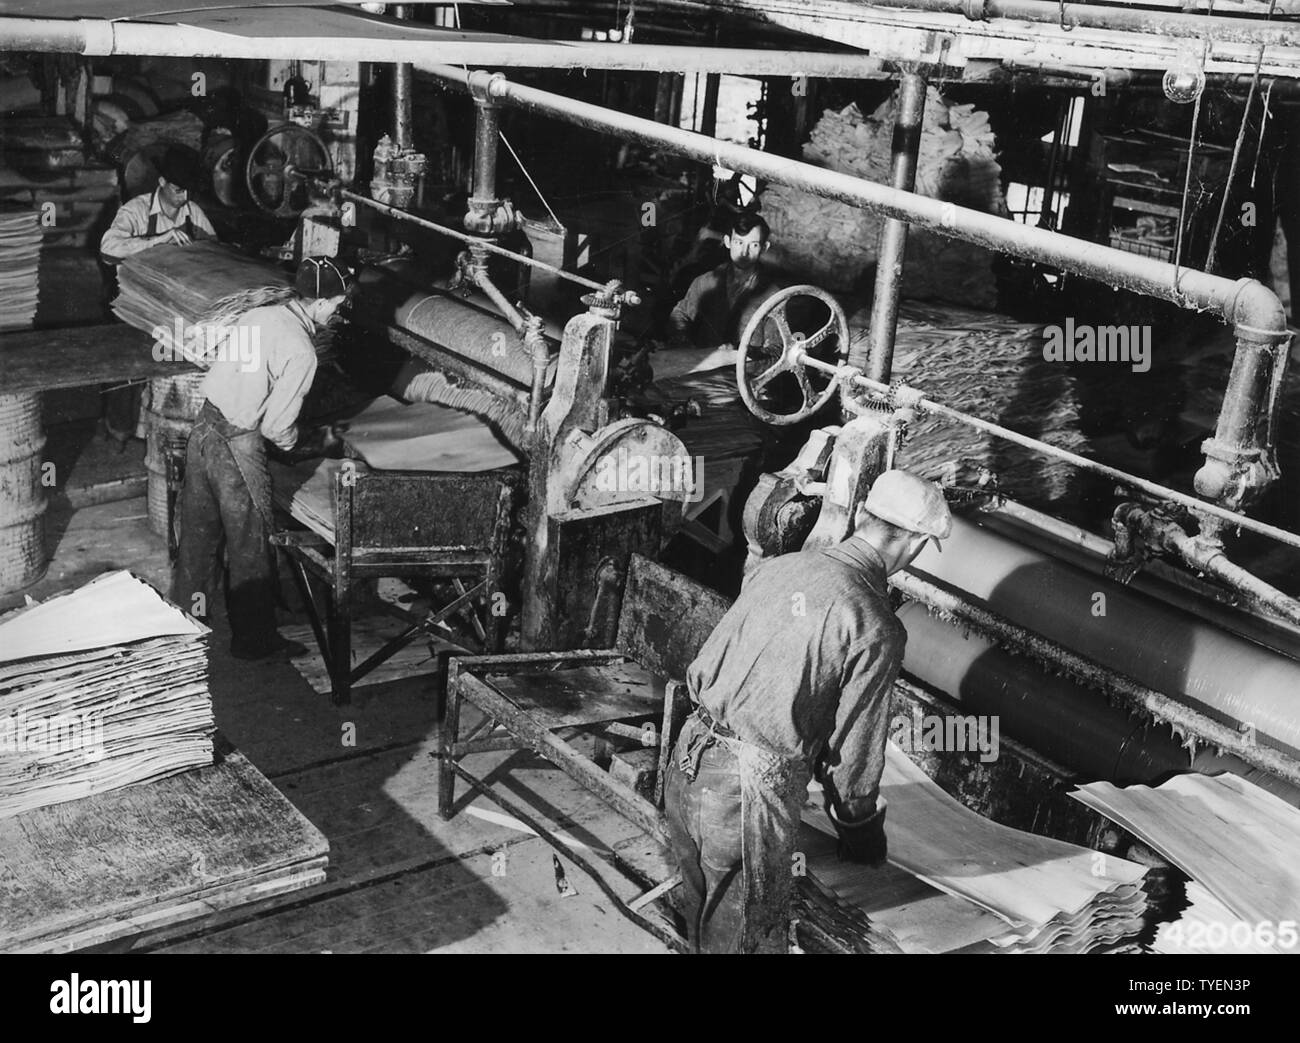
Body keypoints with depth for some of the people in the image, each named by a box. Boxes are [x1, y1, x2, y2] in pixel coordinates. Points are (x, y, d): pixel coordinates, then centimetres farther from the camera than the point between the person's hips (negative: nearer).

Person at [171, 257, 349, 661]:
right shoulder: (301, 352, -19)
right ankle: (253, 639, 21)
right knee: (250, 544, 9)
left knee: (198, 531, 23)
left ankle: (187, 614, 40)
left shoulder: (256, 315, 4)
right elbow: (276, 425, -17)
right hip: (237, 447, -8)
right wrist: (293, 442, 4)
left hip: (203, 426, 8)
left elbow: (218, 376, 11)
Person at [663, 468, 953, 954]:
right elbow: (856, 745, -7)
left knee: (704, 912, 27)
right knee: (745, 935, 14)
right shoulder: (877, 630, -14)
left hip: (688, 763, 6)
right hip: (751, 792, -6)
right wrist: (860, 824, 11)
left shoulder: (778, 567, 4)